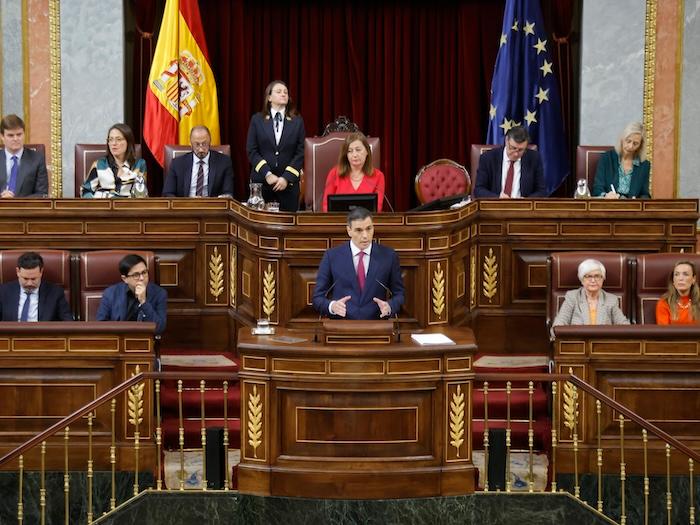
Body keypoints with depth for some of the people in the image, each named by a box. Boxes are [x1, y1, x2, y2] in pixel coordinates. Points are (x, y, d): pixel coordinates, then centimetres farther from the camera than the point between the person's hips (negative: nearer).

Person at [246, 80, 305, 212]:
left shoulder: (297, 121, 7)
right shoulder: (257, 120, 6)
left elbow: (300, 153, 2)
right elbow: (252, 151, 1)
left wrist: (286, 178, -9)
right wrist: (267, 174, -11)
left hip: (289, 182, 0)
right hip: (261, 181, 0)